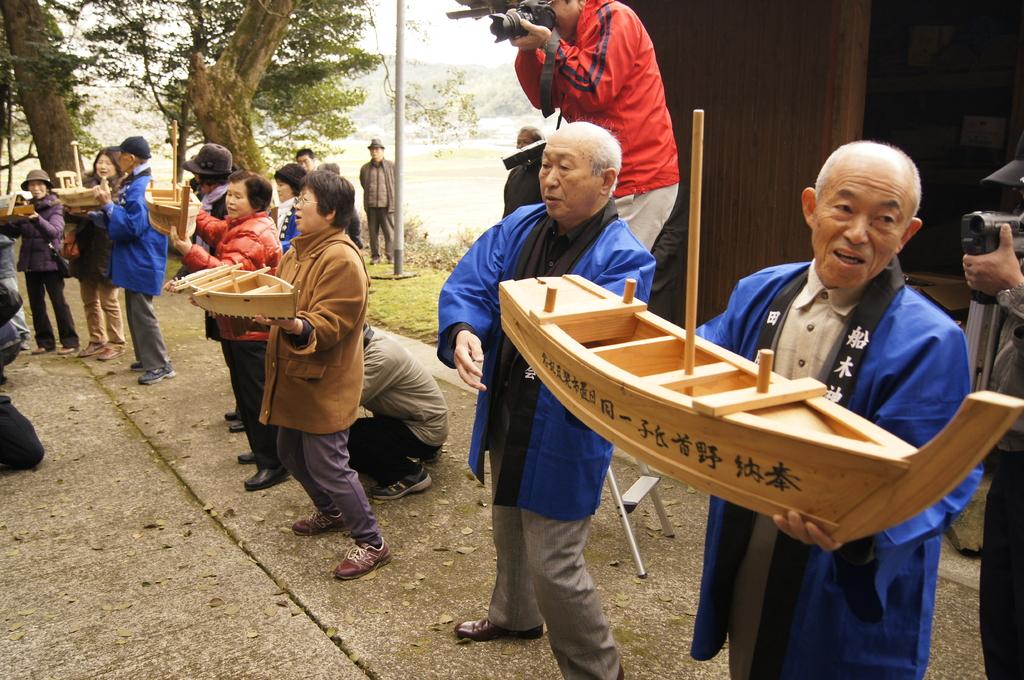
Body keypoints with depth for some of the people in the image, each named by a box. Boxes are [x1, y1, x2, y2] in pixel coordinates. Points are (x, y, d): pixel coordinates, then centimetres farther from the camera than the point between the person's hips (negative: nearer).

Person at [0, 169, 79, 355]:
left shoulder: (54, 207, -4)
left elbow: (54, 231, -21)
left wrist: (37, 218, -37)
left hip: (50, 262, -5)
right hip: (30, 263, 5)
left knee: (59, 302, -3)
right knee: (36, 305, 9)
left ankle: (70, 342, 2)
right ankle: (45, 342, 17)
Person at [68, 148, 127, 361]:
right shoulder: (87, 184, 11)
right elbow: (72, 216, 12)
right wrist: (73, 211, -10)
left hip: (107, 251, -6)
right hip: (86, 249, 7)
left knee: (108, 300, 1)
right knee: (89, 300, 13)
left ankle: (116, 343, 11)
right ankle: (96, 340, 25)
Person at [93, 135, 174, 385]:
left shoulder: (140, 187, -18)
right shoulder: (132, 184, 13)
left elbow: (132, 226, -23)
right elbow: (118, 222, 19)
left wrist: (108, 204, -20)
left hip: (141, 262, -10)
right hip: (133, 261, 10)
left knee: (142, 312, -5)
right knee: (135, 310, 16)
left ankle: (160, 364, 2)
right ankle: (147, 358, 26)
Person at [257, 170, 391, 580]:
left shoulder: (341, 261, -20)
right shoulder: (299, 251, 10)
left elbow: (329, 325, -26)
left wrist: (296, 326, -44)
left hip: (324, 385, -10)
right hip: (294, 381, 10)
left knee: (328, 467, -4)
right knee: (292, 455, 21)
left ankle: (371, 543, 12)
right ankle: (330, 511, 44)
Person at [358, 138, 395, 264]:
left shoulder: (391, 166, 3)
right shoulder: (365, 169, 10)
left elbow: (396, 185, 7)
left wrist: (393, 203, 5)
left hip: (387, 205, -3)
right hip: (371, 206, 3)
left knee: (389, 232, -5)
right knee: (373, 233, 6)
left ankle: (391, 256, 2)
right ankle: (375, 256, 14)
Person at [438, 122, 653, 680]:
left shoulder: (623, 258, -19)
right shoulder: (520, 227, 0)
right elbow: (468, 286, -7)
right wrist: (462, 331, -28)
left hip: (563, 429, -7)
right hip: (505, 414, 7)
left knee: (552, 564, 0)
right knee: (509, 529, 28)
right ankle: (515, 615, 56)